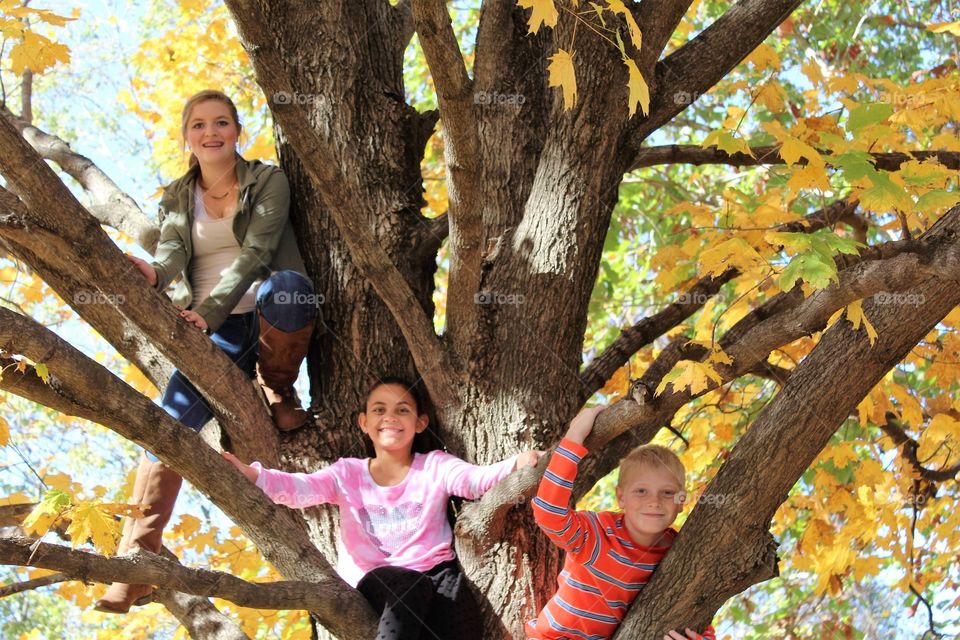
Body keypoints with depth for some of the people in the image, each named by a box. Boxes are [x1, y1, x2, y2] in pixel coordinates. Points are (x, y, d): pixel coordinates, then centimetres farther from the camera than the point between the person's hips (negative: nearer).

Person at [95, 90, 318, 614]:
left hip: (272, 319, -3)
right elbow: (172, 251, -4)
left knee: (284, 283, -39)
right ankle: (137, 558, -21)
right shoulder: (177, 198, 15)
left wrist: (210, 310, -26)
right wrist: (153, 273, -30)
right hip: (213, 331, 3)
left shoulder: (268, 182, 4)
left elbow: (256, 253, -11)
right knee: (171, 418, -22)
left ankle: (278, 392, -12)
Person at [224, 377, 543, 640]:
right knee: (411, 588, -35)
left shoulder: (435, 466, 10)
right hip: (376, 580, -1)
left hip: (434, 570, 1)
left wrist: (518, 465, -31)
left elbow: (477, 479, -9)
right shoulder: (348, 473, 11)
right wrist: (251, 475, -25)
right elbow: (300, 488, -4)